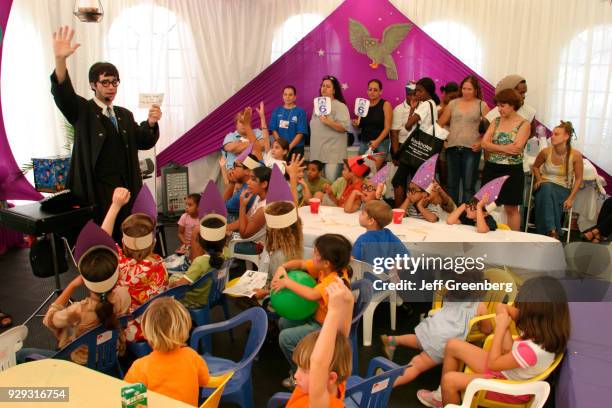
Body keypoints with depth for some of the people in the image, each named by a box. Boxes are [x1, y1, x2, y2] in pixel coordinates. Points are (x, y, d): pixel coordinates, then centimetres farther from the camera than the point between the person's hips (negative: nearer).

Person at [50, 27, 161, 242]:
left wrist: (151, 123, -11)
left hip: (126, 188, 5)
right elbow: (62, 93, -17)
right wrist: (60, 59, -35)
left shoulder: (124, 115, 16)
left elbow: (143, 142, 12)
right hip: (97, 190, -5)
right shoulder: (83, 111, 1)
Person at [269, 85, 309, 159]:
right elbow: (273, 129, 4)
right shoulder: (277, 111, 7)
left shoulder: (300, 112, -2)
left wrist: (290, 146, -13)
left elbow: (301, 133, -6)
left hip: (296, 148, -2)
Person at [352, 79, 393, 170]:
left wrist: (377, 141, -19)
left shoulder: (385, 104, -2)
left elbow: (387, 127, -8)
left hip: (380, 143, -4)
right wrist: (356, 124, -4)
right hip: (363, 142, 4)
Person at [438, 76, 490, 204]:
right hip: (452, 148, 3)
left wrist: (481, 142, -10)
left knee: (468, 185, 0)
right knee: (451, 184, 9)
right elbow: (440, 123, 12)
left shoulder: (482, 105, 3)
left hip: (471, 149, -3)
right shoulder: (453, 103, 9)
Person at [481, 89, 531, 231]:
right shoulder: (496, 121, 7)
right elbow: (484, 143, -4)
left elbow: (516, 148, -18)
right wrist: (504, 148, -18)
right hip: (491, 169, 5)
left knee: (511, 208, 5)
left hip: (512, 171, -4)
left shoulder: (524, 124, -6)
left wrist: (494, 147, -10)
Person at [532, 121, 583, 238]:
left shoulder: (575, 155, -10)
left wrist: (570, 198, -9)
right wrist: (539, 180, -2)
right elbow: (535, 167, 15)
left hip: (562, 189, -1)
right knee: (546, 188, -37)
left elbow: (578, 179, -1)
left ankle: (549, 233, -28)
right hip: (544, 187, 1)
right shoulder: (546, 152, -6)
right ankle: (553, 232, -43)